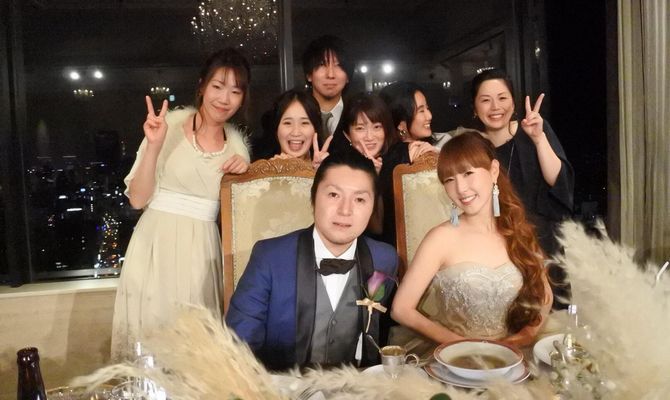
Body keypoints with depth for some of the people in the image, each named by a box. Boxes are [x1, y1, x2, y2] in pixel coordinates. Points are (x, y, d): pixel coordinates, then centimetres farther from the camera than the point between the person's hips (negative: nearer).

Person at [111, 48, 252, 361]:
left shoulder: (237, 140, 7)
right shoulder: (169, 124, -6)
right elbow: (138, 198, -8)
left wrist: (245, 168, -3)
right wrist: (154, 146, -21)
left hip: (202, 251, 3)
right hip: (158, 246, -3)